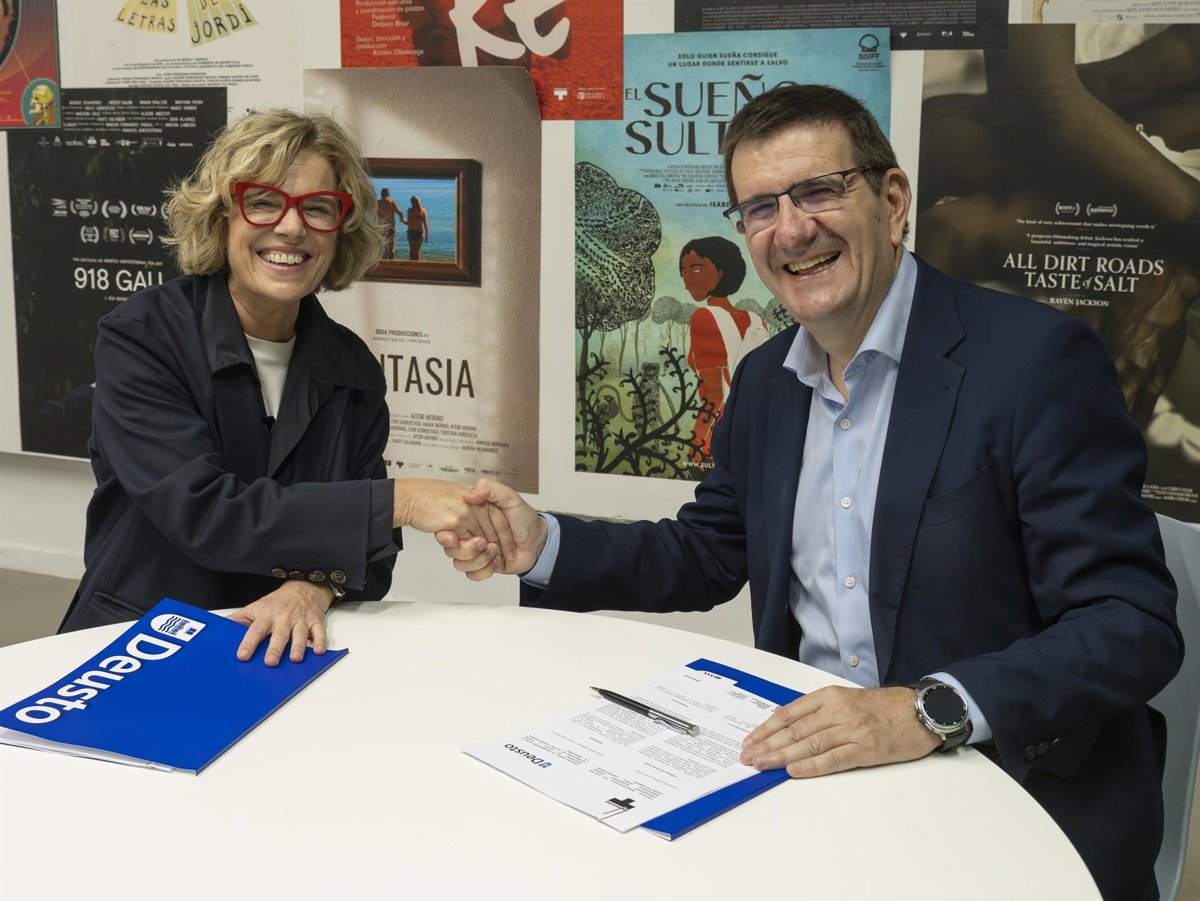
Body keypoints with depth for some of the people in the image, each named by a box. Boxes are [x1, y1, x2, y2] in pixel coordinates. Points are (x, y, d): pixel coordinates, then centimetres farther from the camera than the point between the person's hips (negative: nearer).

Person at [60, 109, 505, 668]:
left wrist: (314, 586, -18)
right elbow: (201, 511, -18)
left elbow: (367, 547, 6)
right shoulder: (137, 338, -6)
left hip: (285, 653, 3)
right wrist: (400, 501, -22)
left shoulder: (353, 369, 7)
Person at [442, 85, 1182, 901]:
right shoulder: (764, 381, 8)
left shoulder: (1038, 358, -14)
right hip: (811, 764, 6)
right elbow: (706, 555, 19)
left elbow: (1134, 625, -18)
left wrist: (931, 711, -32)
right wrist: (542, 546, 4)